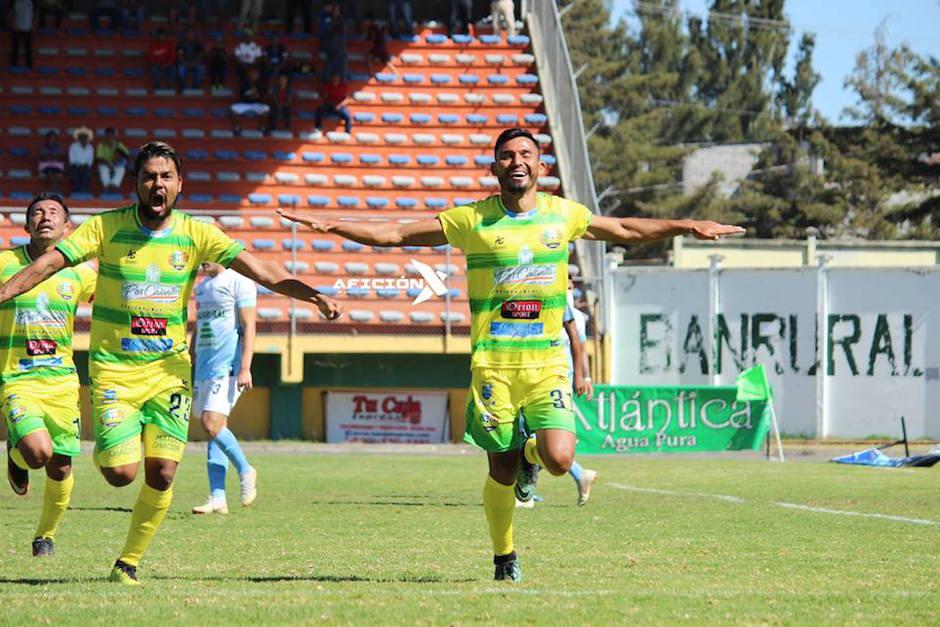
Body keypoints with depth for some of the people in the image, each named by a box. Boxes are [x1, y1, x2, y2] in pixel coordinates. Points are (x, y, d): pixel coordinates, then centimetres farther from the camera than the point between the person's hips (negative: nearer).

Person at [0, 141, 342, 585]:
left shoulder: (196, 235, -1)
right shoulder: (106, 227, -7)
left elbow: (258, 269, -6)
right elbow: (48, 263, -12)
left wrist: (312, 295, -18)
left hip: (169, 369, 2)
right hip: (114, 369, -2)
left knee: (162, 474, -7)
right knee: (121, 473, -11)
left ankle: (128, 563, 12)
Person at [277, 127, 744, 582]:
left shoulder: (564, 215, 7)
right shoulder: (473, 220, 0)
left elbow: (626, 230, 23)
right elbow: (396, 235, 3)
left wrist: (688, 228, 18)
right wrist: (332, 226, -5)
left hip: (547, 361, 1)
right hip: (492, 363, -1)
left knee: (559, 459, -15)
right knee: (502, 472, 1)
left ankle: (531, 453, 22)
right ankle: (504, 557, 24)